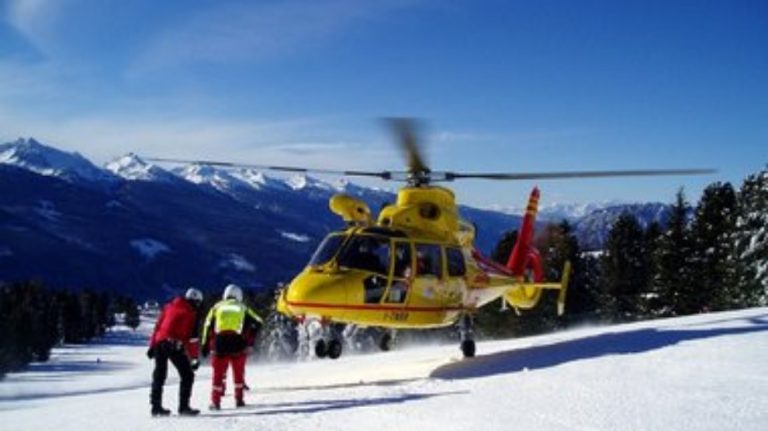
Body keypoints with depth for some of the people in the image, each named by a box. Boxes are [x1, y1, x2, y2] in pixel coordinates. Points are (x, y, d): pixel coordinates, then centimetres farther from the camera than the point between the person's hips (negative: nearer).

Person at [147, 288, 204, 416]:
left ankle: (156, 406, 19)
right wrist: (194, 358, 1)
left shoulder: (169, 306, 17)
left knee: (159, 376, 16)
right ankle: (183, 407, 1)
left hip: (160, 342, 5)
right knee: (187, 376, 6)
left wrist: (152, 345, 17)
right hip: (175, 346, -5)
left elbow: (157, 326, 14)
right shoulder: (192, 314, 3)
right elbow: (192, 338, -2)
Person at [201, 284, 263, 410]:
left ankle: (215, 401, 7)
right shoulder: (243, 308, 16)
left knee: (218, 373, 10)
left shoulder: (217, 307, 16)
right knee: (238, 373, 17)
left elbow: (208, 326, 9)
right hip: (238, 343, 0)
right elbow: (258, 322, 12)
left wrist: (205, 346, 10)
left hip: (220, 343, 0)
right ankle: (239, 399, 19)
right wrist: (250, 339, 17)